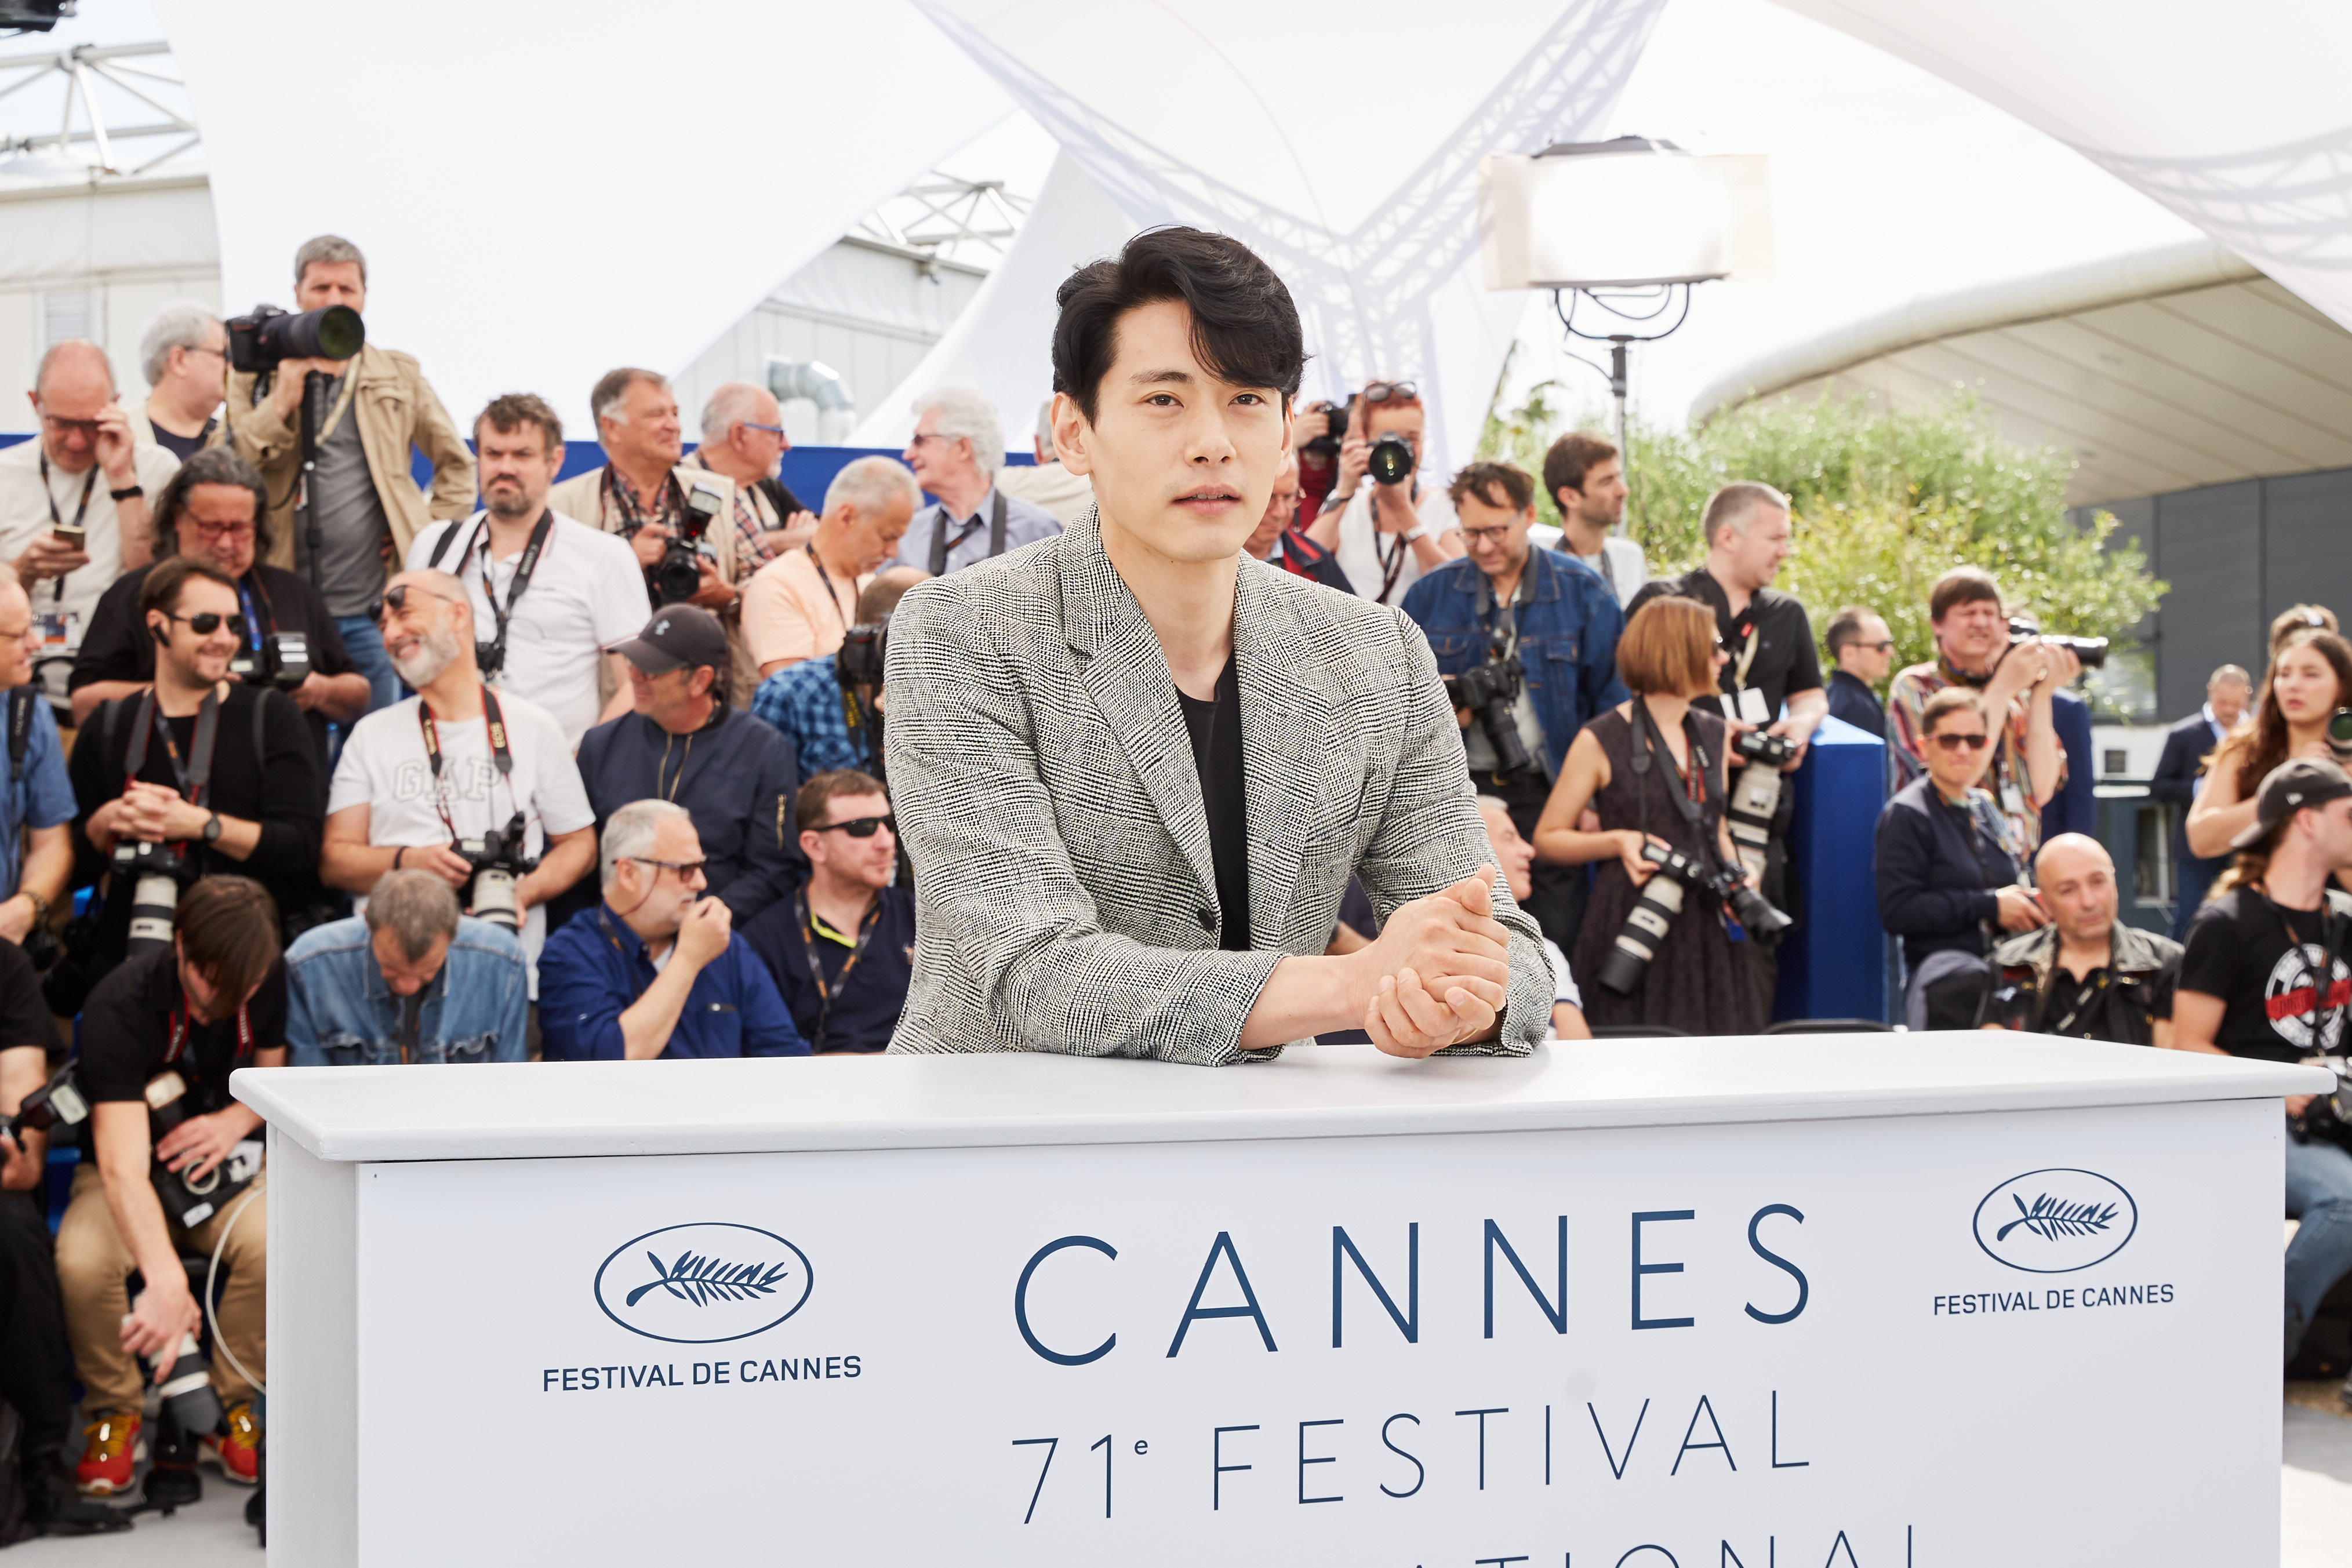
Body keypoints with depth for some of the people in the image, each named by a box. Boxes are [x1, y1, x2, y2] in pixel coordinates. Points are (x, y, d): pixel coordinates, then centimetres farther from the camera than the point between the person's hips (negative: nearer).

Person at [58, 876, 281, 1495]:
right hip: (135, 1179, -2)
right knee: (83, 1260, -35)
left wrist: (239, 1119, -15)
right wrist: (167, 1280, -54)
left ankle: (228, 1405, -7)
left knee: (275, 1242, -32)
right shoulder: (121, 1005, -27)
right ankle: (113, 1413, -7)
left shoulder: (270, 982, -11)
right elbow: (122, 1166, -39)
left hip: (225, 1166, 3)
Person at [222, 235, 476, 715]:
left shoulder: (399, 376, 12)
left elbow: (458, 467, 20)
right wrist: (285, 396, -11)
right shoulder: (257, 375, 7)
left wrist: (428, 535, 7)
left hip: (373, 611, 1)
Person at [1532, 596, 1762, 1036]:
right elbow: (1547, 838, -1)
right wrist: (1616, 842, -16)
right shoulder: (1601, 741, -5)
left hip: (1706, 926, 5)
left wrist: (1734, 876, 3)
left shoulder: (1713, 734, 13)